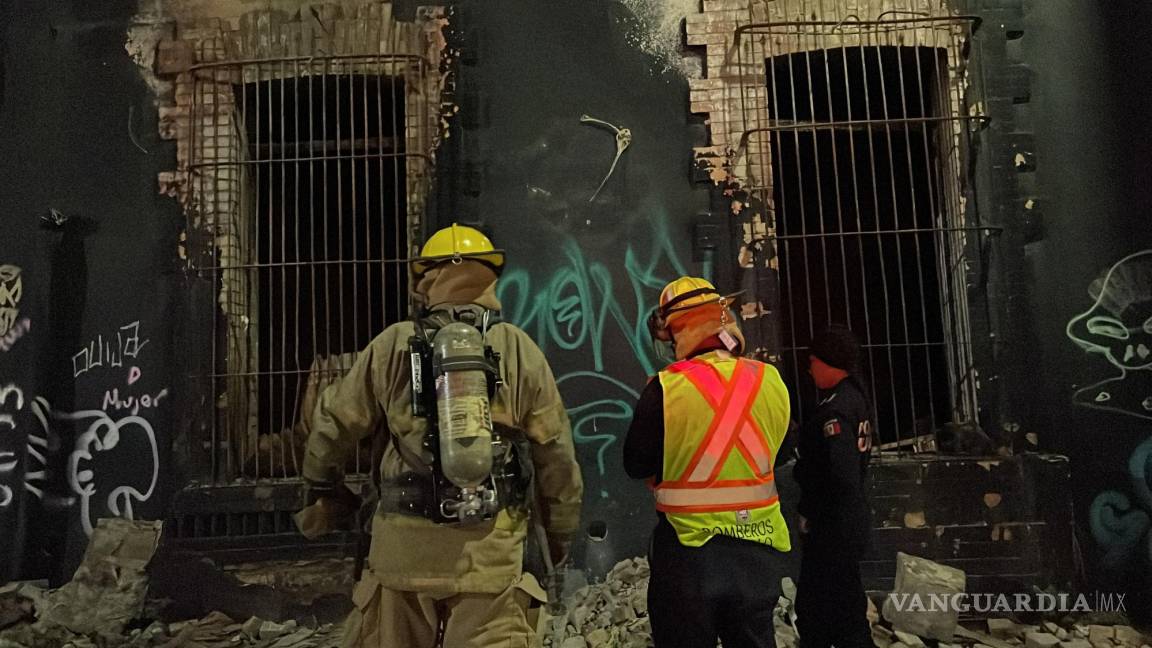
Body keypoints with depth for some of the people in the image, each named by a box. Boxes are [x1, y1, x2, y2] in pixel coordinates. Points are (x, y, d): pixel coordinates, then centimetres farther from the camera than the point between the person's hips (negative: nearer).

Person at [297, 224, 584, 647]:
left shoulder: (394, 345, 0)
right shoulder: (519, 349, -1)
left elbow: (334, 426, 9)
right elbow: (556, 454, 3)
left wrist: (323, 491, 28)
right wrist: (559, 534, 16)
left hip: (404, 546, 1)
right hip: (490, 553, -1)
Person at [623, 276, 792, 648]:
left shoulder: (665, 389, -17)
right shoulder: (771, 381, -6)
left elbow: (636, 466, -7)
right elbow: (774, 452, 8)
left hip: (689, 550, -3)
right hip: (759, 548, 4)